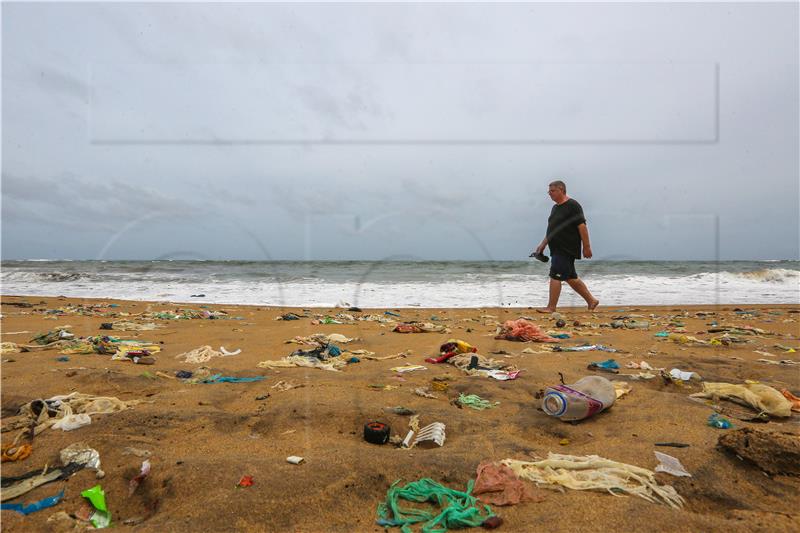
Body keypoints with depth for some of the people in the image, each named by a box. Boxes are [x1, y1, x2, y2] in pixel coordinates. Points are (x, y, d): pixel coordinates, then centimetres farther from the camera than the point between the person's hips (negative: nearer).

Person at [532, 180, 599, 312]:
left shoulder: (573, 206, -10)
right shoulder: (555, 208, 17)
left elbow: (582, 226, -15)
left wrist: (586, 247, -17)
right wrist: (542, 245, 18)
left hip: (567, 250, -9)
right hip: (557, 249, 9)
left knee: (555, 276, -9)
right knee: (571, 277, 14)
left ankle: (551, 307, -3)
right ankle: (591, 301, 26)